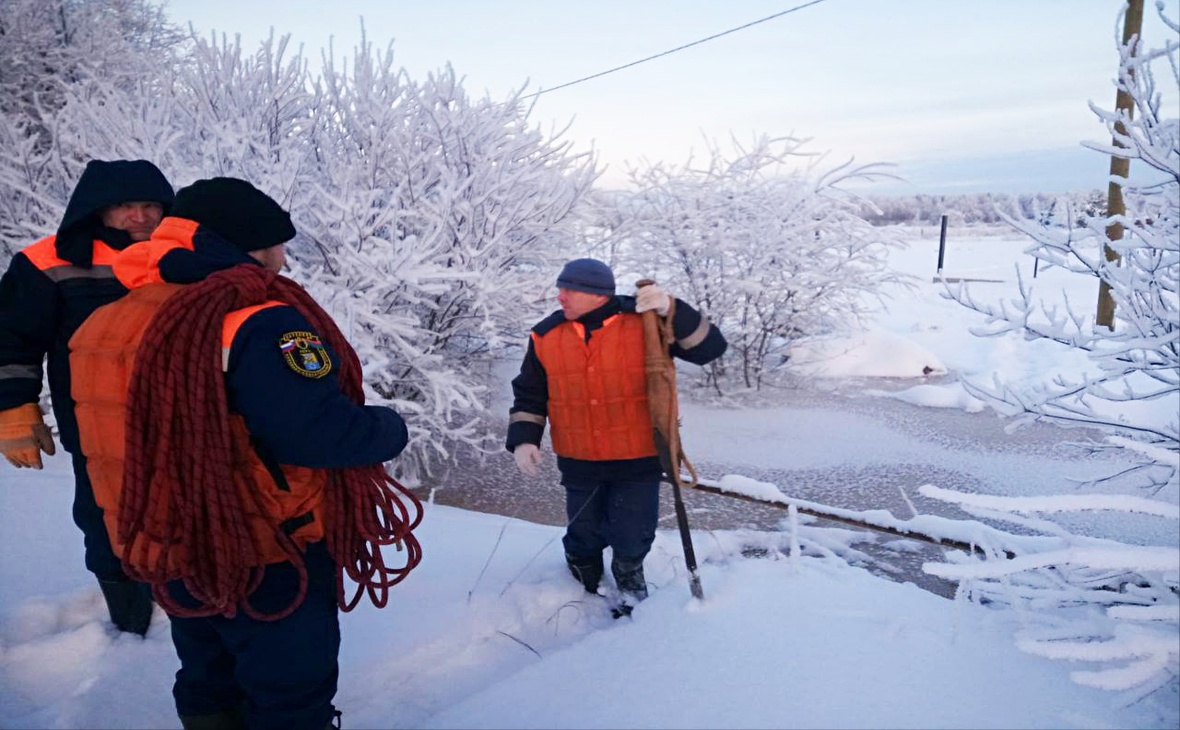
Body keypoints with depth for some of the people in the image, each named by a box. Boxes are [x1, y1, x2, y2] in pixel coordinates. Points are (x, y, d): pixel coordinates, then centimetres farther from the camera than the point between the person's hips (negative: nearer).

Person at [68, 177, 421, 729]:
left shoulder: (113, 321, 4)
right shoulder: (258, 321, -25)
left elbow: (144, 430, 12)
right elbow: (320, 432, -31)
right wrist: (391, 428, -13)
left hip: (169, 547, 8)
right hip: (267, 552, -8)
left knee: (209, 683, 27)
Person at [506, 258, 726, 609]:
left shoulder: (646, 323, -13)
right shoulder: (547, 336, -4)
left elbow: (709, 347, -18)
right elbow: (529, 395, 8)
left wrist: (671, 310, -32)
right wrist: (524, 438, -6)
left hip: (638, 460, -2)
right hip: (579, 462, 3)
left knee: (631, 536, 3)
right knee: (584, 535, 17)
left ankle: (628, 572, 41)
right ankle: (585, 588, 52)